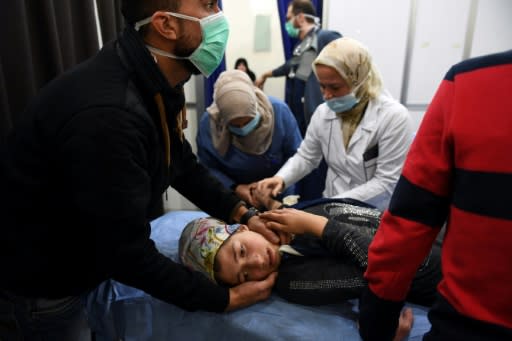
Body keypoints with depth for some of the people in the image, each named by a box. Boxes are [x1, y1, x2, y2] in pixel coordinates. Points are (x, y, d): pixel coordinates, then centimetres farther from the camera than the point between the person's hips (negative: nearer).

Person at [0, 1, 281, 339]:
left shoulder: (154, 85, -6)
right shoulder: (108, 115, -36)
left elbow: (184, 164, 6)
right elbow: (128, 253, -30)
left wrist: (243, 213, -4)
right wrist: (225, 298, -20)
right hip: (34, 286, -8)